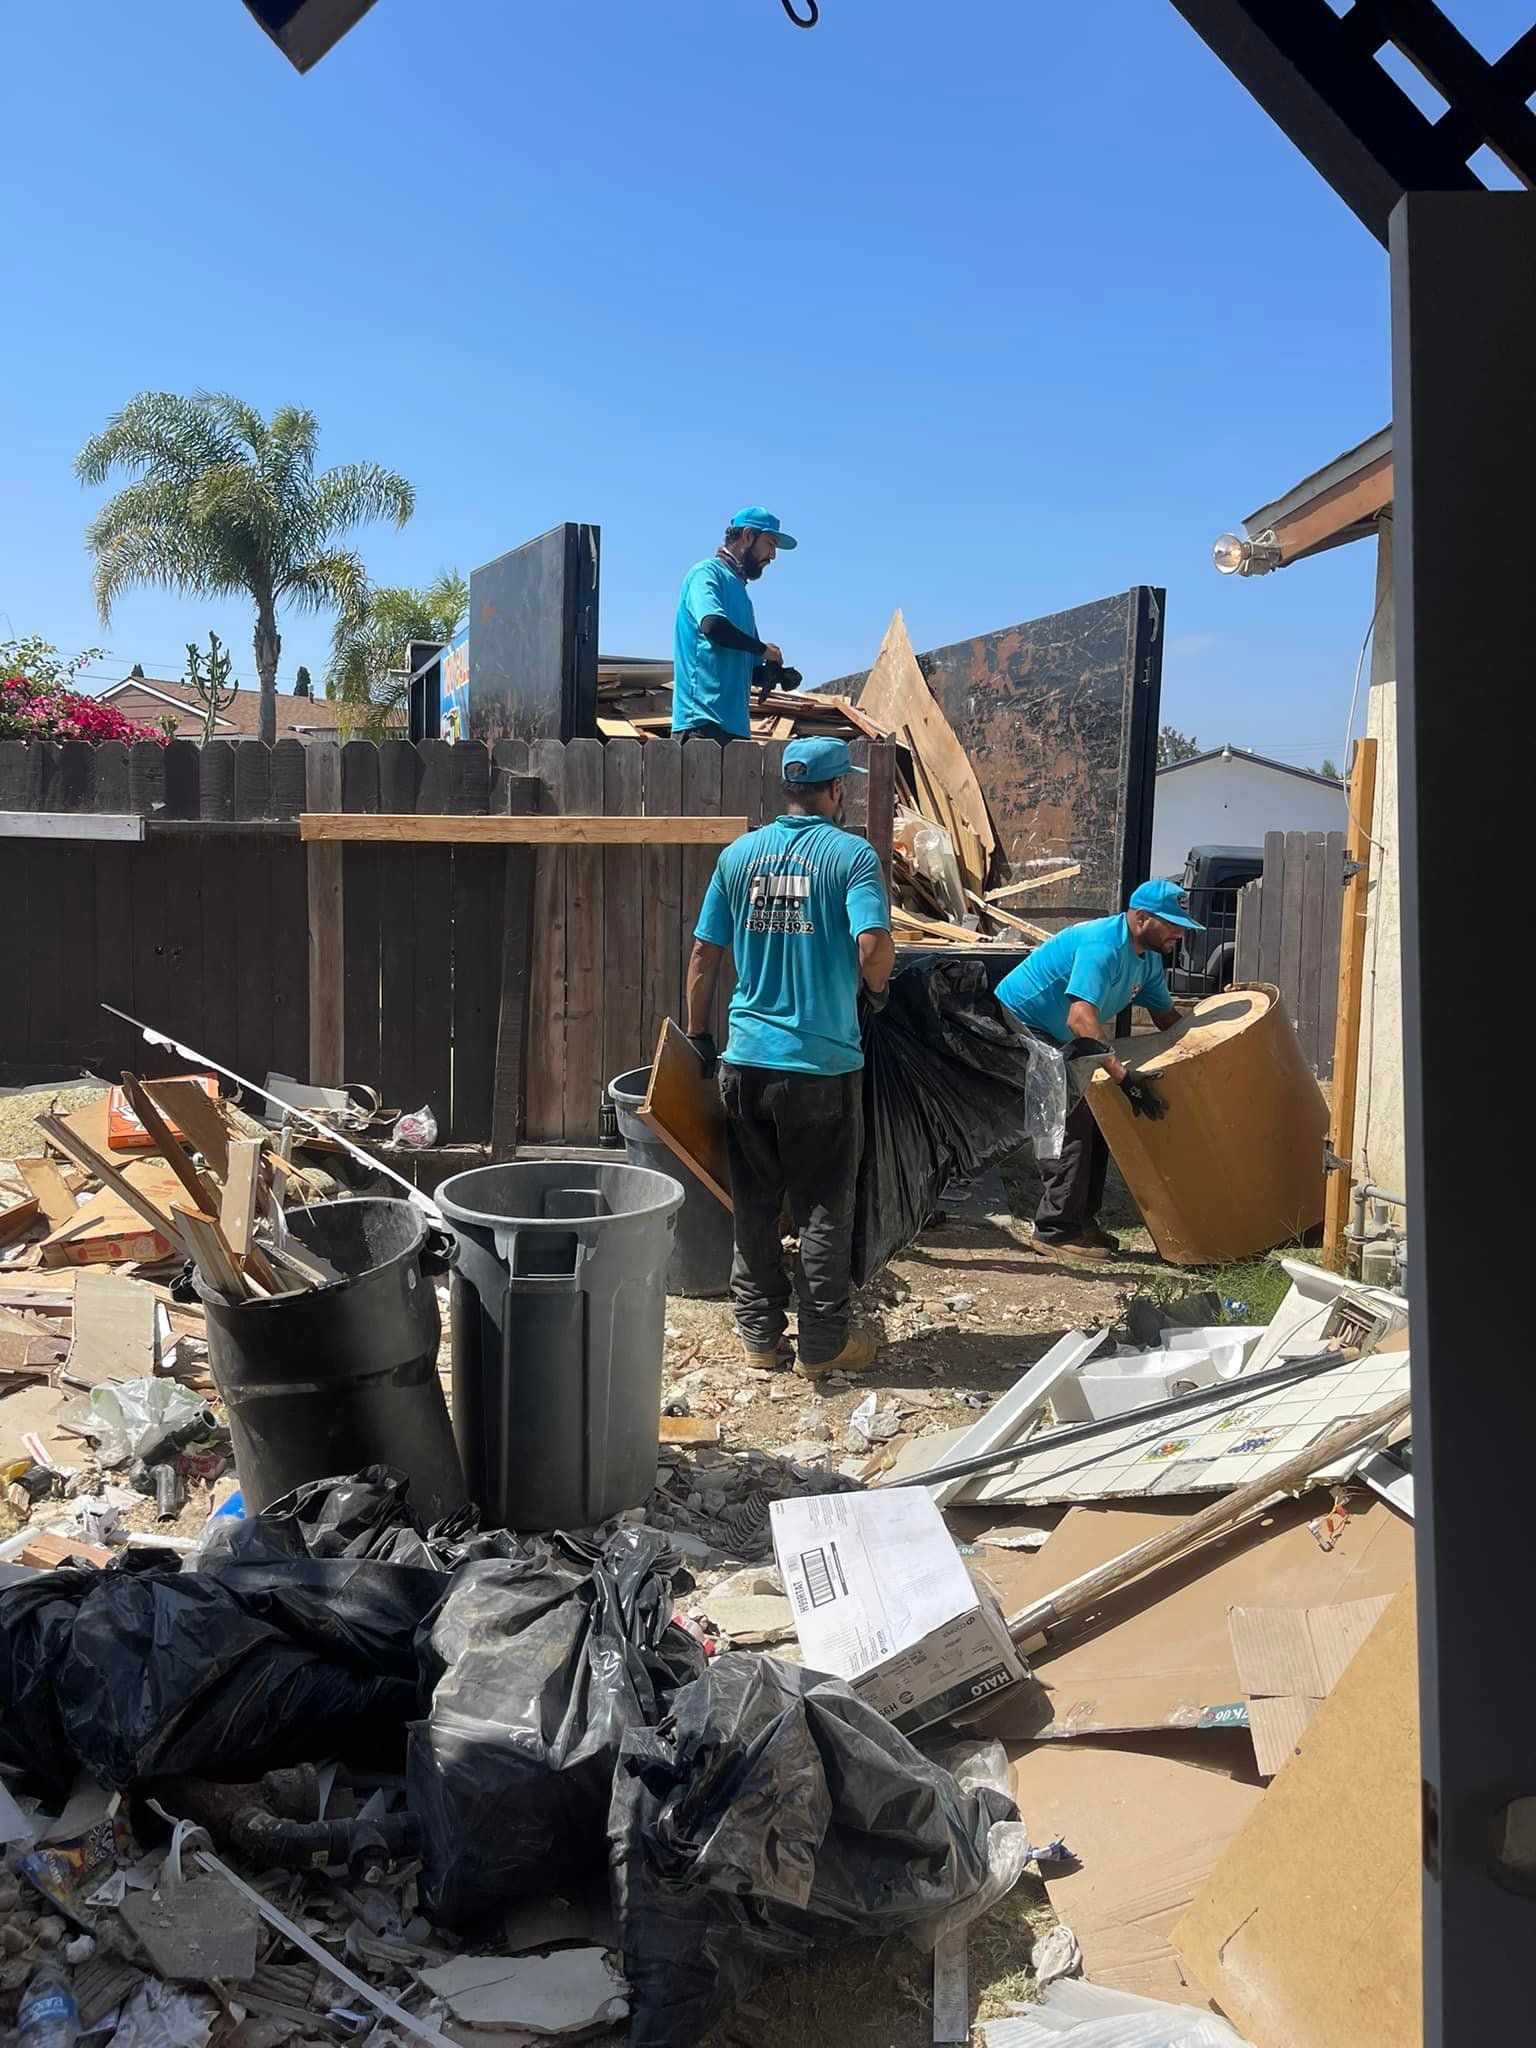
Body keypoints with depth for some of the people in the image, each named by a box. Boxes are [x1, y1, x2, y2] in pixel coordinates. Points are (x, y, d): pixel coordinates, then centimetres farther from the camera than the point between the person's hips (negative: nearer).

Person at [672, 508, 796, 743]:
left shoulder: (741, 592, 27)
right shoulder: (707, 573, 0)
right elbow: (712, 624, -21)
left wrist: (774, 674, 6)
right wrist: (763, 649, -8)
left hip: (736, 724, 9)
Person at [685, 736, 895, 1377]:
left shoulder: (739, 853, 5)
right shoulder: (852, 854, -7)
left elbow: (704, 953, 6)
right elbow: (874, 945, -21)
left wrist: (697, 1034, 16)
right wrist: (876, 989, 1)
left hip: (747, 1059, 4)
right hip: (823, 1062, -3)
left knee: (755, 1204, 13)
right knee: (824, 1209, 8)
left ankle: (760, 1334, 23)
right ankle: (822, 1344, 18)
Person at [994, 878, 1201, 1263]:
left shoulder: (1148, 957, 3)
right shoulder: (1102, 946, -29)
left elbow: (1166, 1016, 15)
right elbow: (1080, 1019, -40)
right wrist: (1124, 1075, -45)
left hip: (1051, 1040, 10)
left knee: (1093, 1121, 8)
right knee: (1069, 1127, -15)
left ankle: (1081, 1220, 16)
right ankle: (1057, 1231, -8)